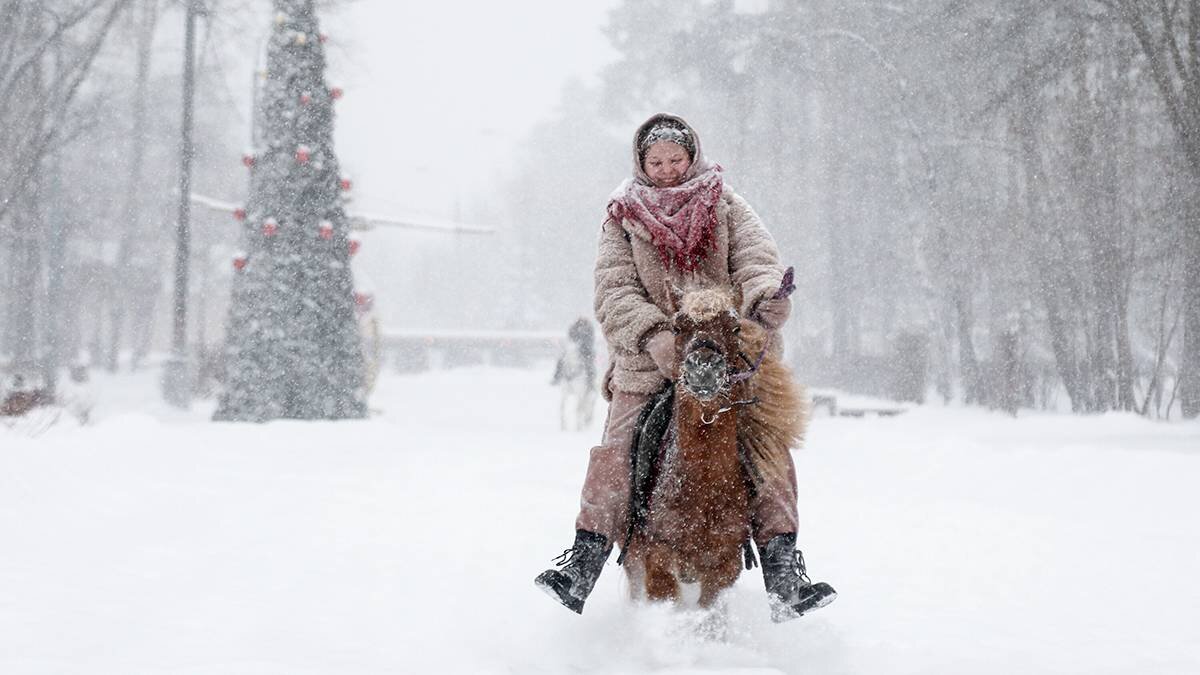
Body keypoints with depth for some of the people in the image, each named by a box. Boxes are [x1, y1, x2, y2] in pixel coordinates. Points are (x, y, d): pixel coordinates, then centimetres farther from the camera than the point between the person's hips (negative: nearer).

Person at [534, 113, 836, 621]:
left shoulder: (726, 207, 11)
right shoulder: (623, 219, 8)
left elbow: (757, 258, -4)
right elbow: (615, 293, -4)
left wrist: (765, 302, -29)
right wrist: (657, 338, -23)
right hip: (647, 360, -1)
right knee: (615, 453, -15)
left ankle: (784, 579, -11)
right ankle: (580, 570, -9)